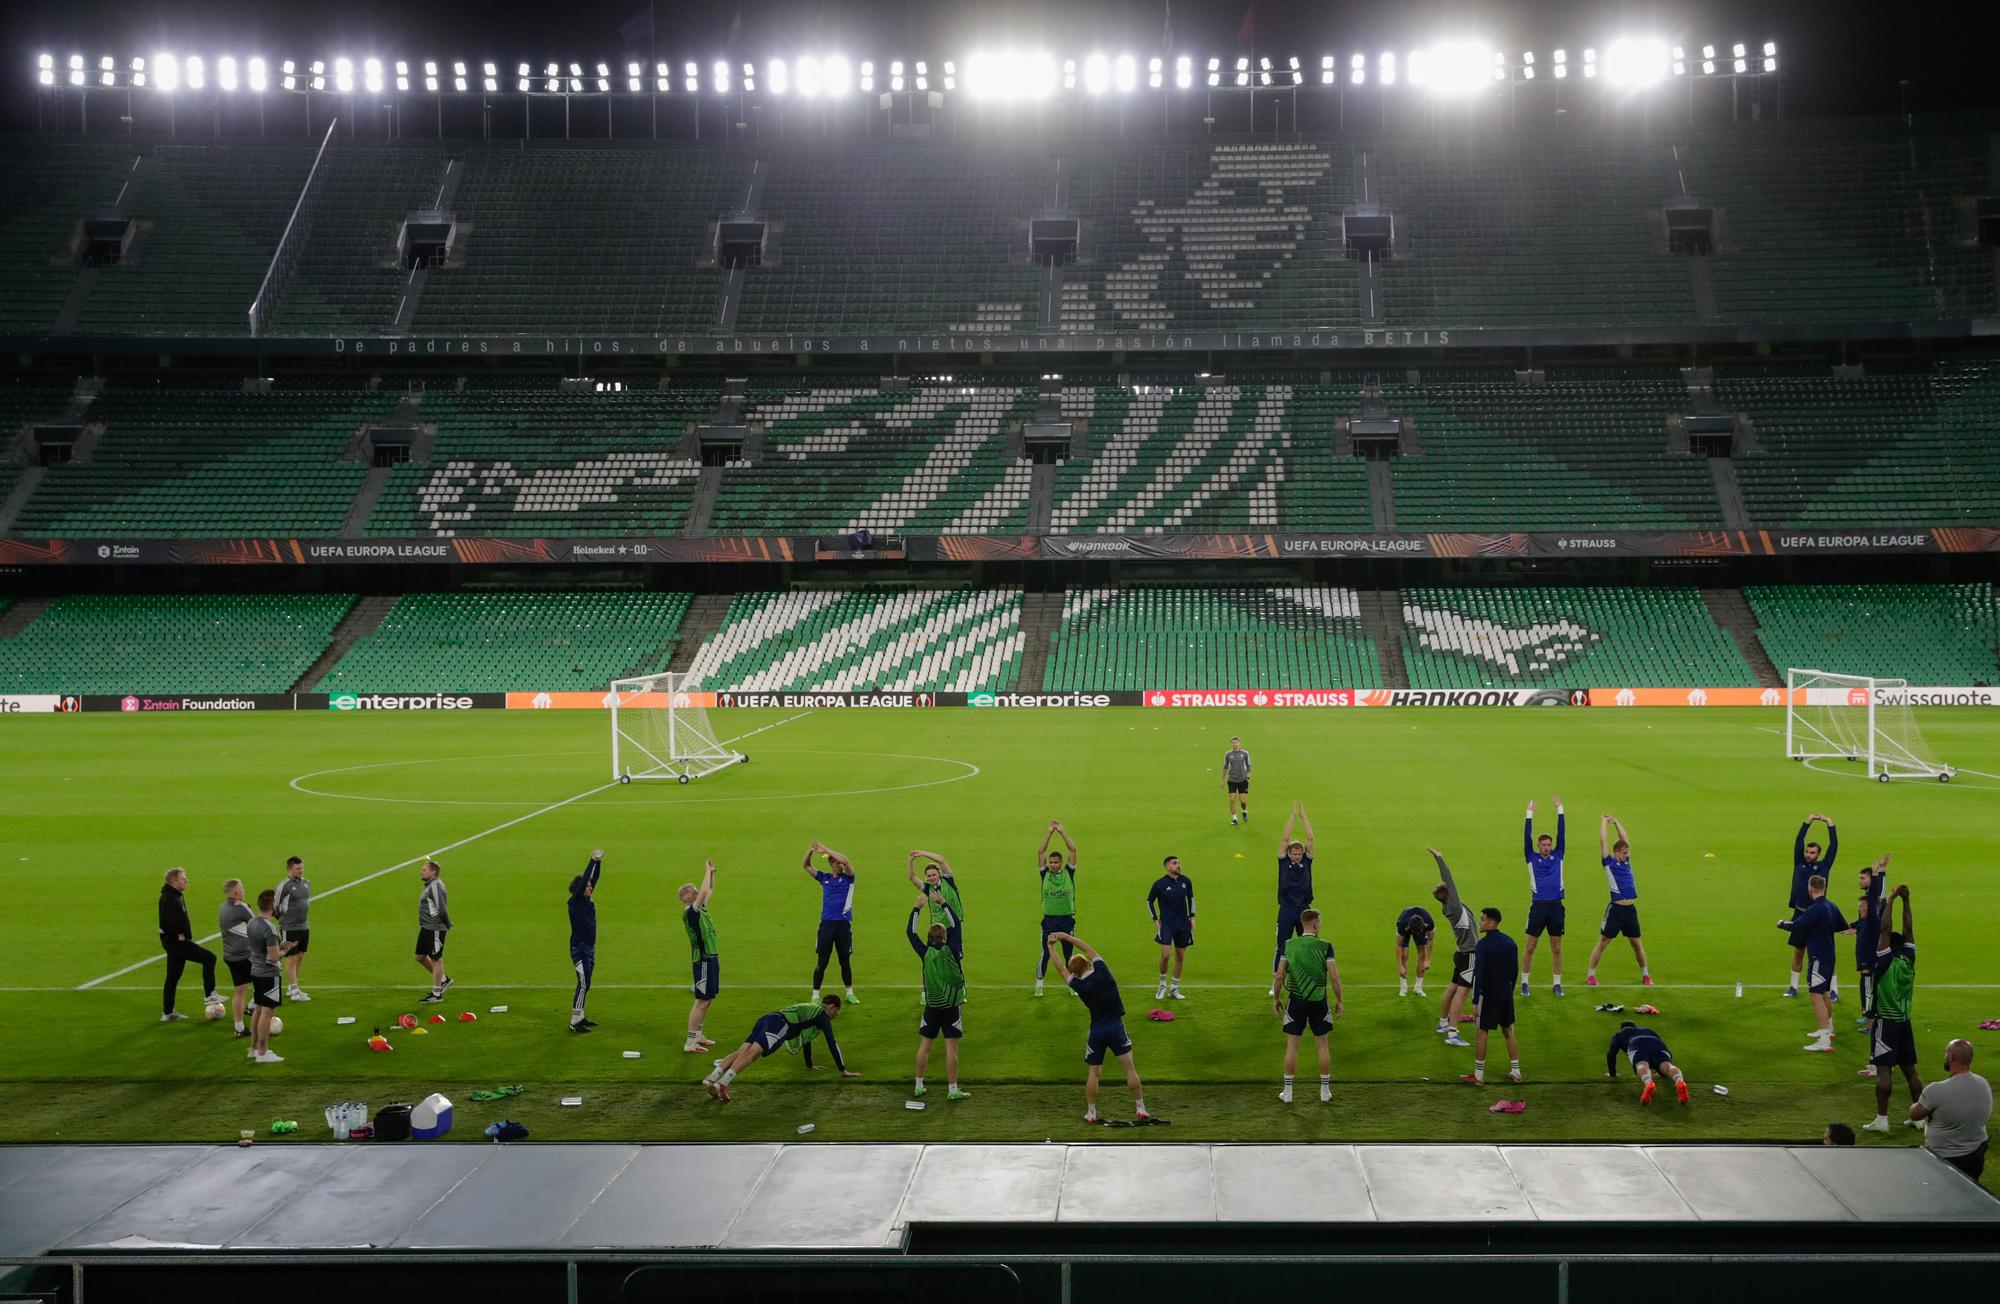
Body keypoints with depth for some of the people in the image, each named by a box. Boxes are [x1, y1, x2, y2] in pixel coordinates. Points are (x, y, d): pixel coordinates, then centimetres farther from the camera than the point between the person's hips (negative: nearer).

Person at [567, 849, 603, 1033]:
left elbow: (594, 878, 6)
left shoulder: (588, 900, 8)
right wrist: (593, 861, -20)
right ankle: (574, 1023, -8)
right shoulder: (575, 902, -12)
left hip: (590, 948, 9)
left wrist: (599, 862, -6)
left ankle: (580, 1017, 21)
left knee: (586, 984, 13)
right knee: (583, 984, -10)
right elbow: (584, 879, -20)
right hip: (579, 949, -9)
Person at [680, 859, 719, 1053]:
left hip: (711, 958, 10)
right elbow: (704, 893, -31)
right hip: (703, 960, -10)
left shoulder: (701, 908, 10)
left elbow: (709, 891, 26)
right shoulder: (689, 913, -16)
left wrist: (712, 873, 12)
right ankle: (690, 1043, -9)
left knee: (707, 1000, 17)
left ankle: (698, 1035, 27)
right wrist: (708, 872, -21)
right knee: (701, 1001, -9)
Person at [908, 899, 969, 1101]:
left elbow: (912, 933, 5)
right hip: (952, 1007, -2)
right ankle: (952, 1090, 2)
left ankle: (919, 1086, 17)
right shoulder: (951, 951, -11)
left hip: (932, 1007, 3)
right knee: (951, 1049, 0)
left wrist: (917, 907, 9)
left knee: (924, 1046, 12)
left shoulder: (925, 953, -5)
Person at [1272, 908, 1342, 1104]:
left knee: (1292, 1045, 7)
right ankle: (1325, 1091, 18)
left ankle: (1287, 1092, 11)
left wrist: (1276, 998, 10)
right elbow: (1334, 977, -10)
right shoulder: (1325, 946, -9)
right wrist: (1339, 1000, 2)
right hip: (1318, 1001, -1)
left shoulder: (1289, 945, -4)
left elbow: (1280, 975, -3)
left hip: (1296, 1000, 1)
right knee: (1322, 1045, 11)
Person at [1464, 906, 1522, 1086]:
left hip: (1488, 995, -6)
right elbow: (1515, 970, 10)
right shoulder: (1509, 942, 4)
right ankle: (1515, 1072, 18)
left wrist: (1475, 1000, -16)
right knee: (1508, 1031, 14)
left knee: (1481, 1033, 3)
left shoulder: (1483, 945, -17)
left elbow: (1479, 974, -20)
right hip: (1506, 994, 6)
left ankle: (1478, 1075, 6)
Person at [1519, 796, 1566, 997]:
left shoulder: (1557, 856, 8)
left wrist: (1560, 810, 0)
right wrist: (1529, 814, -7)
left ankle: (1557, 983, 16)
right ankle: (1524, 982, 10)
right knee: (1530, 947, 2)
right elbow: (1527, 837, -4)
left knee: (1556, 948, 8)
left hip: (1556, 906, 2)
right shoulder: (1532, 858, 3)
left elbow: (1561, 834, 4)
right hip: (1538, 906, -2)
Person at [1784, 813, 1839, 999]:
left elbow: (1833, 846, -5)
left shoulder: (1823, 866, -1)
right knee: (1798, 951, 12)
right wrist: (1808, 822, -1)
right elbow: (1798, 842, 1)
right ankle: (1793, 986, 23)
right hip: (1800, 914, 3)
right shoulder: (1799, 864, 5)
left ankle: (1832, 989, 7)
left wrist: (1830, 824, -7)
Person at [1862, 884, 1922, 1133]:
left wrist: (1891, 900, -13)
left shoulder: (1886, 963, -11)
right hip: (1904, 1023, 6)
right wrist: (1905, 901, 2)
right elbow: (1908, 930, 6)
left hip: (1886, 1023, -6)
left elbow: (1885, 930, -16)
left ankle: (1882, 1119, -11)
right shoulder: (1909, 961, 3)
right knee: (1910, 1071, 10)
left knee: (1883, 1070, -8)